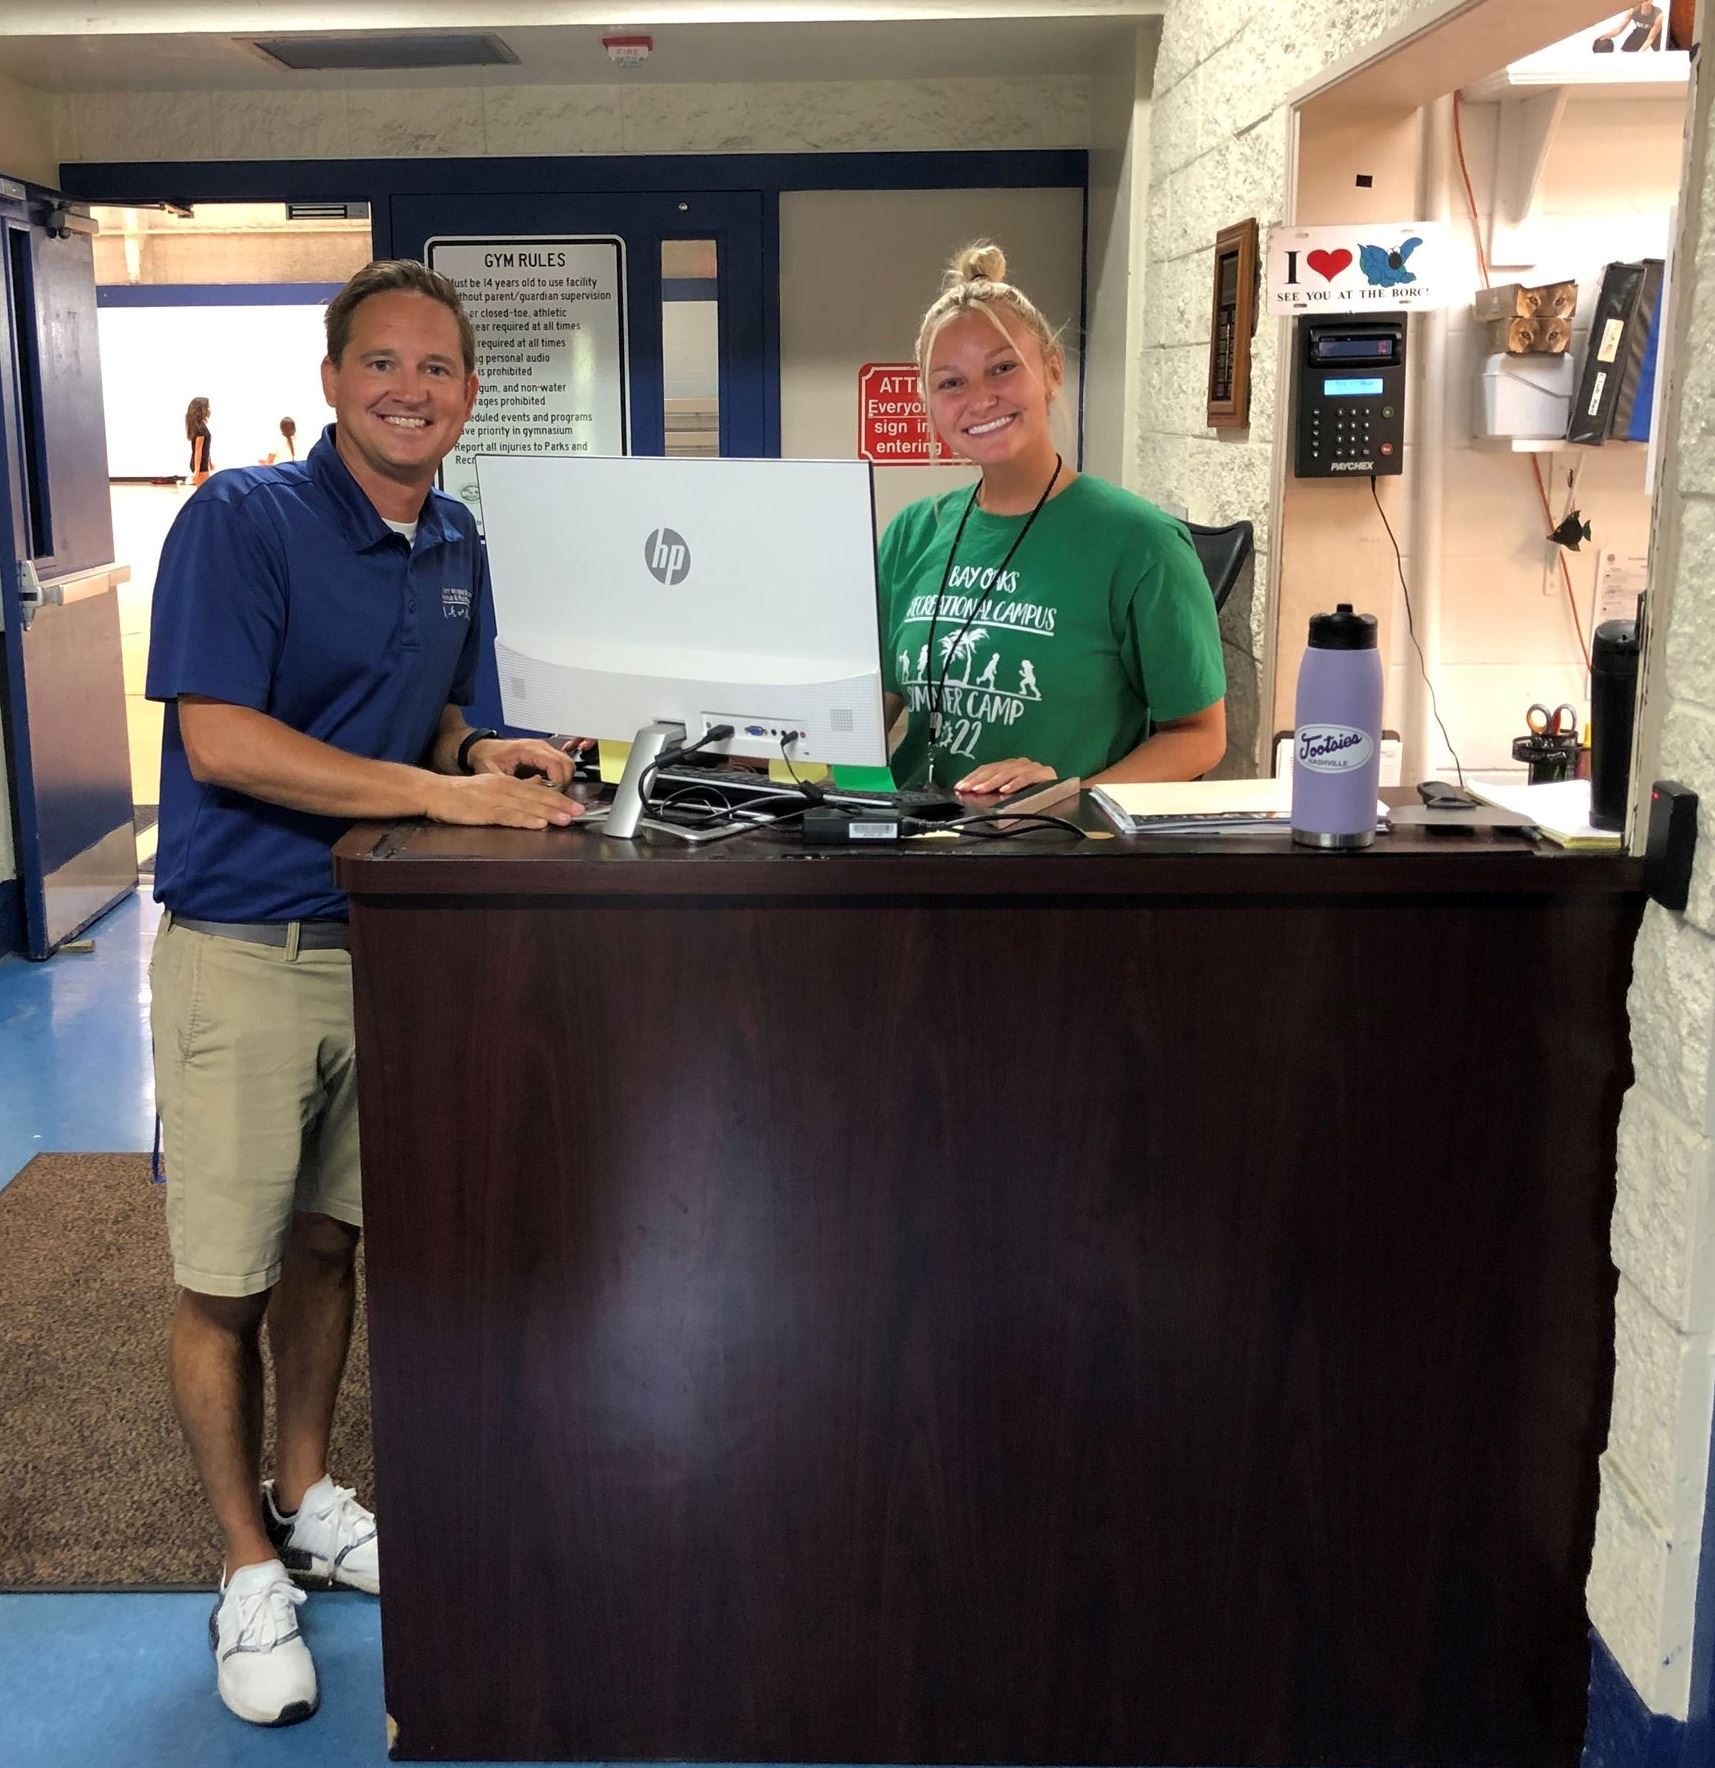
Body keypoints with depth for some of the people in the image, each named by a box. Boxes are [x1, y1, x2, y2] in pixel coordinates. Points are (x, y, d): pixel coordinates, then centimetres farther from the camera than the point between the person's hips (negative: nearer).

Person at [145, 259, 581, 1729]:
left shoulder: (457, 546, 8)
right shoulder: (242, 518, -13)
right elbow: (220, 739, -22)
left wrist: (485, 752, -3)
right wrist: (441, 790, -24)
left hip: (383, 941, 6)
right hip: (244, 948, -6)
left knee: (330, 1239, 18)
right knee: (224, 1280, 3)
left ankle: (305, 1499, 38)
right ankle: (248, 1568, 21)